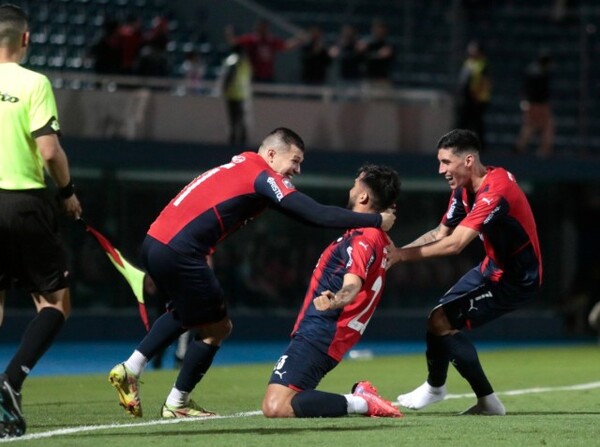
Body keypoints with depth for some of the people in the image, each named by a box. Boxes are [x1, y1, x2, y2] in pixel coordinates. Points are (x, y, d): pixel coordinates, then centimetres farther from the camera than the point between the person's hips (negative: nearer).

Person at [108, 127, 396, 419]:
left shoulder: (239, 165, 19)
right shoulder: (262, 176, -8)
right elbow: (317, 215, -12)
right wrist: (376, 220, -7)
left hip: (154, 241, 9)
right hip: (178, 252, -9)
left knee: (185, 314, 32)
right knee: (217, 328, 7)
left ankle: (130, 368, 23)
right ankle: (177, 404, 18)